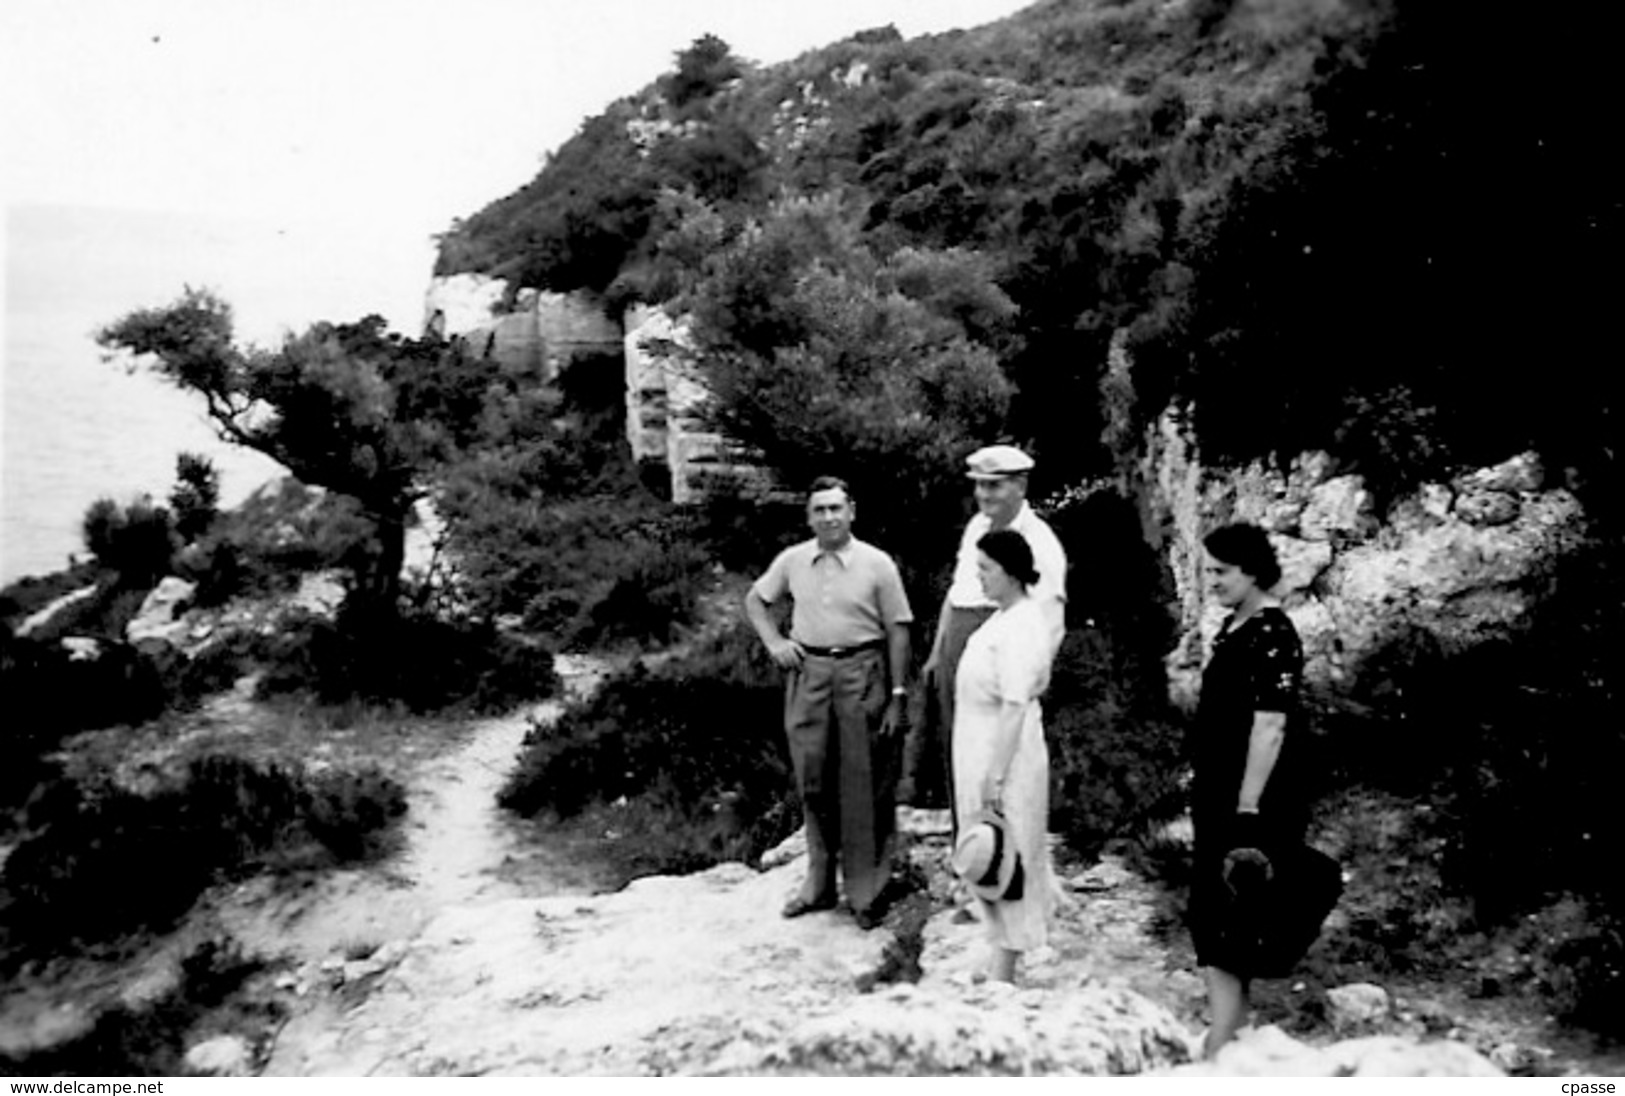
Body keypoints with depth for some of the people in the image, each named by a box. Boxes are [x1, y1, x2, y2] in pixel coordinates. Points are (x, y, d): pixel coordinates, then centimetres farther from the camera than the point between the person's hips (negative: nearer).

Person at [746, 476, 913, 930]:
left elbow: (897, 632, -3)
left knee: (864, 787, 3)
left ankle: (866, 891, 15)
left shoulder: (877, 564, -5)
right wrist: (774, 642, 2)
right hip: (808, 674, 3)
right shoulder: (793, 561, 3)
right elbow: (755, 599, 19)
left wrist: (897, 696, -6)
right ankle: (819, 883, 25)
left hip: (861, 673, -3)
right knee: (813, 782, 11)